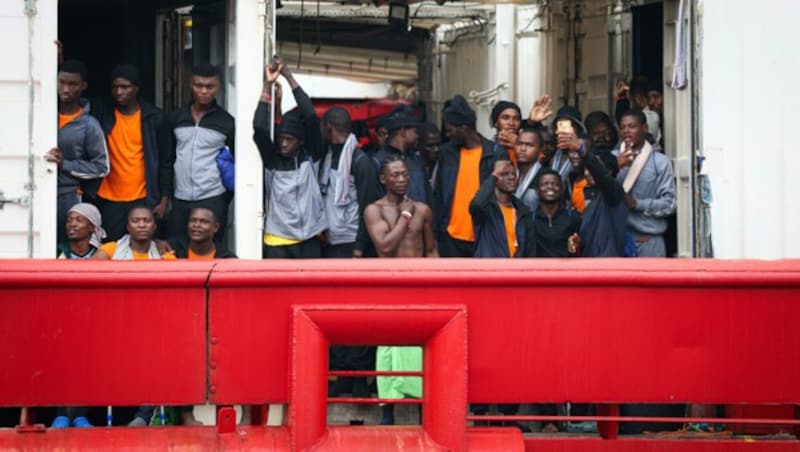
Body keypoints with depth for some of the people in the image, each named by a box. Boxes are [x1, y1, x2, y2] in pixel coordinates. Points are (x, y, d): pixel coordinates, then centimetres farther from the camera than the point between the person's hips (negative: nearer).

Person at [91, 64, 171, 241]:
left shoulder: (154, 118, 0)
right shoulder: (101, 112, 3)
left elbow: (165, 160, 3)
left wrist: (164, 199, 0)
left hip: (143, 200, -1)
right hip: (109, 200, 1)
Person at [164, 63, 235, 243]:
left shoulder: (226, 122, -1)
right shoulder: (176, 118, 7)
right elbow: (168, 159, 11)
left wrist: (227, 198, 1)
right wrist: (165, 194, 5)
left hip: (212, 201, -3)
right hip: (179, 200, 3)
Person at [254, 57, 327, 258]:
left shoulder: (311, 158, 3)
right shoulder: (272, 161, 3)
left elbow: (311, 117, -6)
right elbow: (259, 128, -11)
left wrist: (288, 76, -8)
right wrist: (268, 85, -13)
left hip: (309, 240, 0)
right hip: (277, 241, 0)